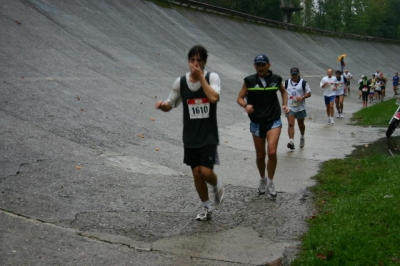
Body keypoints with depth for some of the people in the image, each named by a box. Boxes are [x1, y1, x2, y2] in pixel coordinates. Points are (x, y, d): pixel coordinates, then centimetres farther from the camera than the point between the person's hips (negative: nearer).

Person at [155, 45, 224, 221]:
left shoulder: (212, 77, -9)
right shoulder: (180, 82, -2)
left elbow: (214, 98, -27)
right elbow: (170, 105, 5)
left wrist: (201, 77, -23)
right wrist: (162, 105, -18)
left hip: (209, 136, -3)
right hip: (190, 137, 3)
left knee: (206, 172, -13)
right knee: (197, 174, 8)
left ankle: (217, 185, 24)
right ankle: (207, 208, 28)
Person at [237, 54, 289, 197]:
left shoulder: (276, 79, -2)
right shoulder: (249, 81, -6)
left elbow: (283, 91, 19)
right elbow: (240, 98, 0)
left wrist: (285, 105, 4)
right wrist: (246, 105, -20)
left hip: (274, 121, -1)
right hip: (257, 122, 1)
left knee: (272, 152, -17)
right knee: (260, 155, 10)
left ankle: (270, 182, 3)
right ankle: (262, 180, 35)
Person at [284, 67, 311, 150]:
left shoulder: (303, 83, -3)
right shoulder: (287, 82, 6)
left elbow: (309, 93, -1)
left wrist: (302, 97, -19)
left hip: (300, 107, -1)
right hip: (290, 107, 1)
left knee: (301, 124, 15)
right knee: (290, 124, -13)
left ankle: (302, 137, 41)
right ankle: (291, 142, -20)